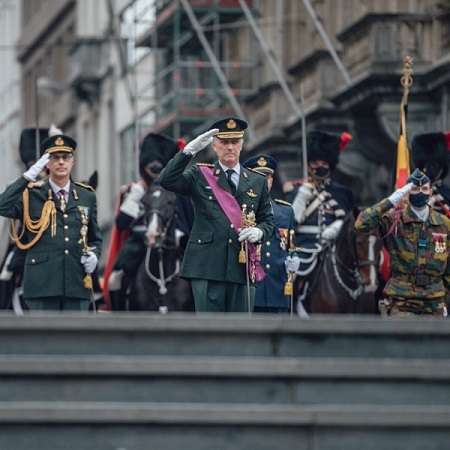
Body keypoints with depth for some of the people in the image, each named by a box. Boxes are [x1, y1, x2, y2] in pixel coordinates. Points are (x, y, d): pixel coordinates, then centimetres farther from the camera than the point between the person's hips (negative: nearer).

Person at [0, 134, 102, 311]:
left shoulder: (87, 197, 15)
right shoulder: (32, 195, 6)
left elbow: (95, 238, 21)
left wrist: (93, 254, -1)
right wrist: (28, 177, -17)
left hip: (76, 282, 3)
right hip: (43, 282, -3)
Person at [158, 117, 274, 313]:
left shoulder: (257, 182, 16)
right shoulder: (199, 176, 8)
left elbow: (268, 220, 18)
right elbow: (167, 180, -8)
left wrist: (259, 232, -6)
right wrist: (190, 150, -16)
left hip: (243, 267, 3)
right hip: (208, 266, -3)